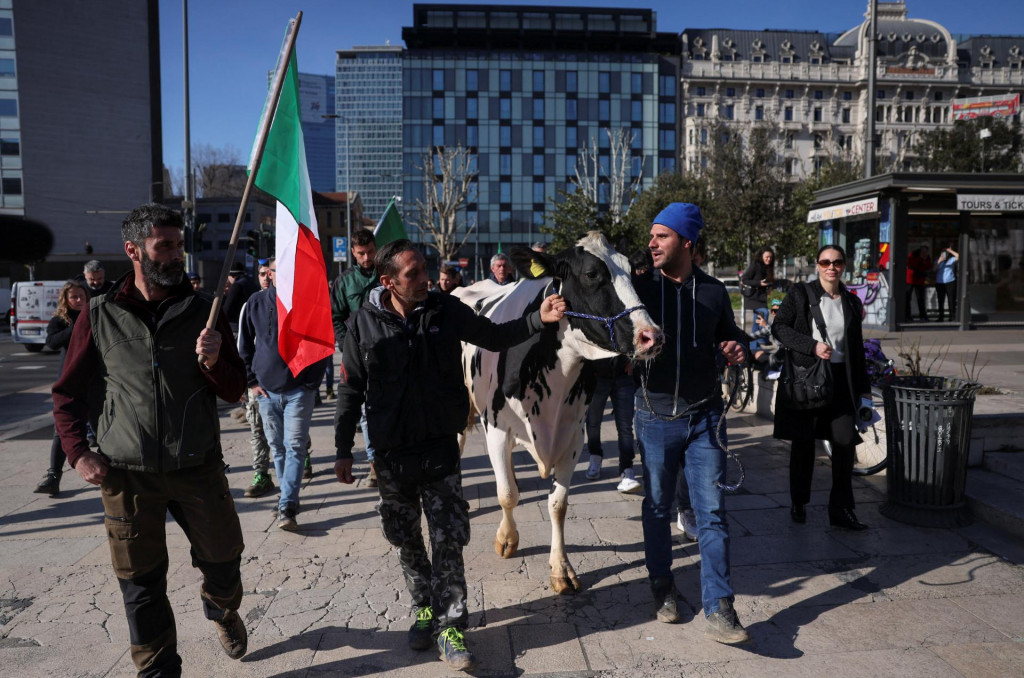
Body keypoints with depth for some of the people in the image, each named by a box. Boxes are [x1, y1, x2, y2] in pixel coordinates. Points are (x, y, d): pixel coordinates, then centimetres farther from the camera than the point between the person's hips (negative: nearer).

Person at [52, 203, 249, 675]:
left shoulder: (203, 312, 0)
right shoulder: (100, 317, -1)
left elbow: (234, 391, 1)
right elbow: (68, 392, 9)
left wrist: (213, 362, -19)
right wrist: (77, 453, -2)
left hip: (198, 467, 1)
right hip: (127, 473, 0)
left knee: (223, 561, 12)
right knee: (141, 585, 8)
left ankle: (222, 610, 46)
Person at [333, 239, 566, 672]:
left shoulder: (446, 310, -6)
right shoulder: (365, 323, -8)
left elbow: (494, 337, 6)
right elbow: (351, 390, -1)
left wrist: (539, 319, -9)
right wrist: (343, 450, 0)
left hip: (440, 448, 0)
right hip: (391, 454, 1)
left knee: (448, 540, 0)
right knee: (406, 540, 16)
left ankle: (450, 627, 12)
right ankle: (426, 607, 37)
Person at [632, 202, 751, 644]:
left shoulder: (713, 291, 2)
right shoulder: (641, 289, -3)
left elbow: (728, 333, 16)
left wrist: (734, 346, -5)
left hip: (705, 417, 1)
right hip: (656, 417, 0)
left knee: (711, 512, 0)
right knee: (657, 507, 11)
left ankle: (719, 611, 7)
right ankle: (662, 589, 31)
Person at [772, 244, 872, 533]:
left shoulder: (852, 302, 12)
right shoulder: (800, 294, 0)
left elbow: (857, 349, 16)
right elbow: (779, 327, -7)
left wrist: (863, 388, 14)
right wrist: (812, 346, -17)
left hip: (840, 379, 3)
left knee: (845, 441, -2)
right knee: (803, 442, 6)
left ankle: (841, 509, 10)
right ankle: (798, 503, 22)